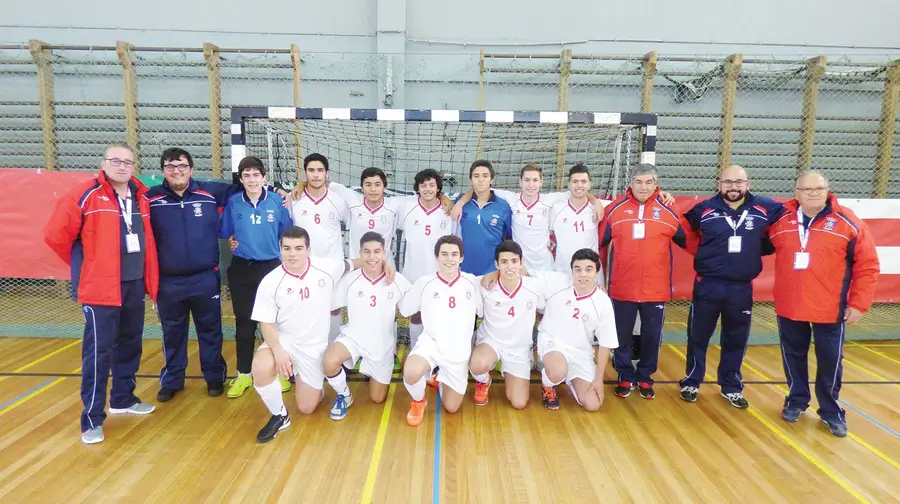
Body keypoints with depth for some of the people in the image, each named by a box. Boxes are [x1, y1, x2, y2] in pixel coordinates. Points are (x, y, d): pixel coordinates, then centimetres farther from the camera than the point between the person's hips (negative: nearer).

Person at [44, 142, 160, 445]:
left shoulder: (140, 197, 9)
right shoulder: (85, 196, -10)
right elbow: (56, 235, -9)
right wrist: (85, 264, 1)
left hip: (135, 286, 6)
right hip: (101, 289, -6)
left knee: (130, 346, 17)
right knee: (98, 353, -3)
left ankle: (123, 399, 34)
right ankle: (92, 419, 7)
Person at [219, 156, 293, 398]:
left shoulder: (278, 201, -3)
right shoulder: (232, 202, -1)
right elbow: (224, 234, 10)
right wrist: (232, 243, -6)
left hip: (271, 267, -1)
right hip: (241, 269, 1)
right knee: (244, 323, 9)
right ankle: (244, 374, 22)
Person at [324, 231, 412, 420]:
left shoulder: (397, 280, -12)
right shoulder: (349, 280, -10)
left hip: (382, 345, 1)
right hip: (353, 337, -1)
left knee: (377, 399, 10)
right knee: (330, 362, -34)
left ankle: (370, 370, 42)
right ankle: (343, 396, -1)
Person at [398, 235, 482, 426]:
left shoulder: (472, 283, -1)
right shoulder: (424, 283, -3)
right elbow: (403, 310, 7)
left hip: (459, 351, 2)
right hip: (430, 344, -2)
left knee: (451, 407, 10)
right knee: (411, 374, -34)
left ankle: (440, 380, 43)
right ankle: (418, 401, 2)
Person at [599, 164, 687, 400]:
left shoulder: (668, 211, -1)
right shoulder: (616, 209, -2)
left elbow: (687, 241, 10)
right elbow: (598, 240, 4)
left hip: (656, 289, 1)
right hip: (622, 288, 0)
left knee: (652, 337, 12)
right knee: (622, 336, 10)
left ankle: (645, 378, 31)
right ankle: (625, 377, 28)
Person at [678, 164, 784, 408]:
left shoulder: (765, 209, -2)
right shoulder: (704, 209, -3)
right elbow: (683, 230, 6)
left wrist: (756, 248, 2)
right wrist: (703, 252, 0)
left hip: (742, 289, 1)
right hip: (707, 286, -1)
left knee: (736, 341, 13)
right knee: (698, 337, 8)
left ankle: (731, 387, 30)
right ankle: (691, 383, 24)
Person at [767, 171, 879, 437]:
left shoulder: (848, 223, -6)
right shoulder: (780, 220, -1)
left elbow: (867, 266, -4)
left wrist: (858, 303, -7)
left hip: (830, 309, -2)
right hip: (789, 306, 2)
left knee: (830, 361, 8)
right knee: (794, 357, 15)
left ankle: (831, 411, 26)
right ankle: (796, 401, 33)